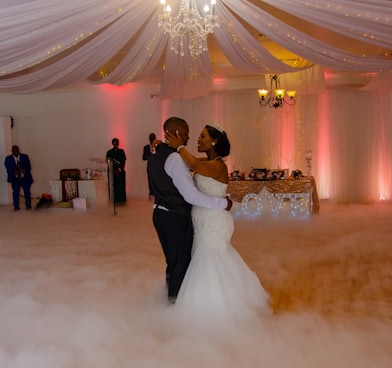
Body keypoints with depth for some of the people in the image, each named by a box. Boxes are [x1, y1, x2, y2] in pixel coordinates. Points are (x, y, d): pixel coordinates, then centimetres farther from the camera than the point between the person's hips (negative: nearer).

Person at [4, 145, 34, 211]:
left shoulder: (25, 157, 3)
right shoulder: (8, 159, 2)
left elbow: (29, 167, -2)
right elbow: (8, 169, -4)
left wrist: (23, 170, -20)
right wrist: (15, 171, -22)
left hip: (25, 178, 0)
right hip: (15, 179, 0)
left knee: (27, 192, -2)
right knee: (15, 193, -6)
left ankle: (28, 206, 12)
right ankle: (16, 207, 5)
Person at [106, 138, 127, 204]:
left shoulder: (121, 151, 9)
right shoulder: (109, 152, 2)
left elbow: (124, 161, 3)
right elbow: (108, 163, -2)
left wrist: (120, 169, -12)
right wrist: (116, 171, -11)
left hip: (121, 171, 2)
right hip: (112, 171, -2)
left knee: (121, 185, 2)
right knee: (114, 186, -5)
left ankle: (121, 199, 8)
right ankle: (114, 200, -1)